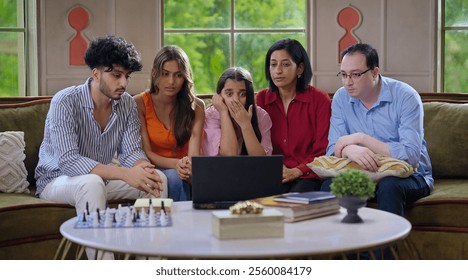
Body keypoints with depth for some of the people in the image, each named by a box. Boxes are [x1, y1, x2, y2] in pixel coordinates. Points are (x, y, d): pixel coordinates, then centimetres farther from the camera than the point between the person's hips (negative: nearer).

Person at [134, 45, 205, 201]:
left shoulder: (196, 106, -3)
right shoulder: (139, 104, -7)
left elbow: (194, 154, -14)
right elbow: (146, 152, -11)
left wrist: (189, 166, -40)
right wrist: (175, 164, -30)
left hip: (182, 171, 2)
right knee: (174, 177, -35)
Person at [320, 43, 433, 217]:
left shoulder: (406, 97, -15)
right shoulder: (341, 98, -1)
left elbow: (411, 156, -25)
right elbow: (333, 150, -7)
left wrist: (361, 138, -23)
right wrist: (350, 150, -32)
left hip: (408, 175, -3)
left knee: (389, 186, -36)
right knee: (330, 185, -25)